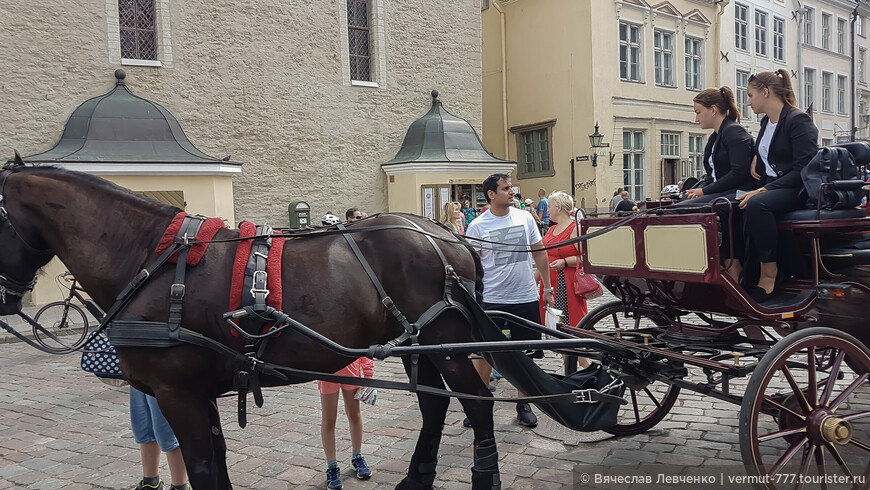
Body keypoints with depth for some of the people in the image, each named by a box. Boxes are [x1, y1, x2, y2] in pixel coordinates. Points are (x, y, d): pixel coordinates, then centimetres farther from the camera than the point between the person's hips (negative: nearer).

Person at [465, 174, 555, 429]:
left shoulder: (525, 218, 4)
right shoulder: (477, 226, -5)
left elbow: (540, 254, 11)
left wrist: (547, 287, 10)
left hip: (526, 298, 3)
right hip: (491, 300, -2)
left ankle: (524, 405, 25)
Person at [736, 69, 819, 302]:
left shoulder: (798, 120, -9)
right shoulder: (766, 122, 16)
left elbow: (803, 169, -18)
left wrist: (764, 190, -25)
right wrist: (756, 157, 15)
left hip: (798, 190, -8)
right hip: (770, 189, 8)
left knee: (756, 204, -37)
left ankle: (768, 276, -30)